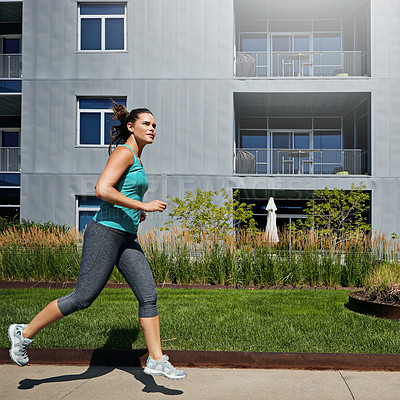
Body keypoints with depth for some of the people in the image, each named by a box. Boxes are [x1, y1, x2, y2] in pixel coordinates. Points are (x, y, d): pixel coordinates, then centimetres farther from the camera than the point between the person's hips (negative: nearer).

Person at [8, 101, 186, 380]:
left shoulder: (137, 159, 19)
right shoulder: (124, 152, -9)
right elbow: (102, 190, -22)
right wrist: (143, 205, -20)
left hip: (127, 238, 9)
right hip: (106, 232, -9)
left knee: (149, 295, 1)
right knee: (83, 297, -3)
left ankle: (156, 361, 6)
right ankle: (25, 333, 14)